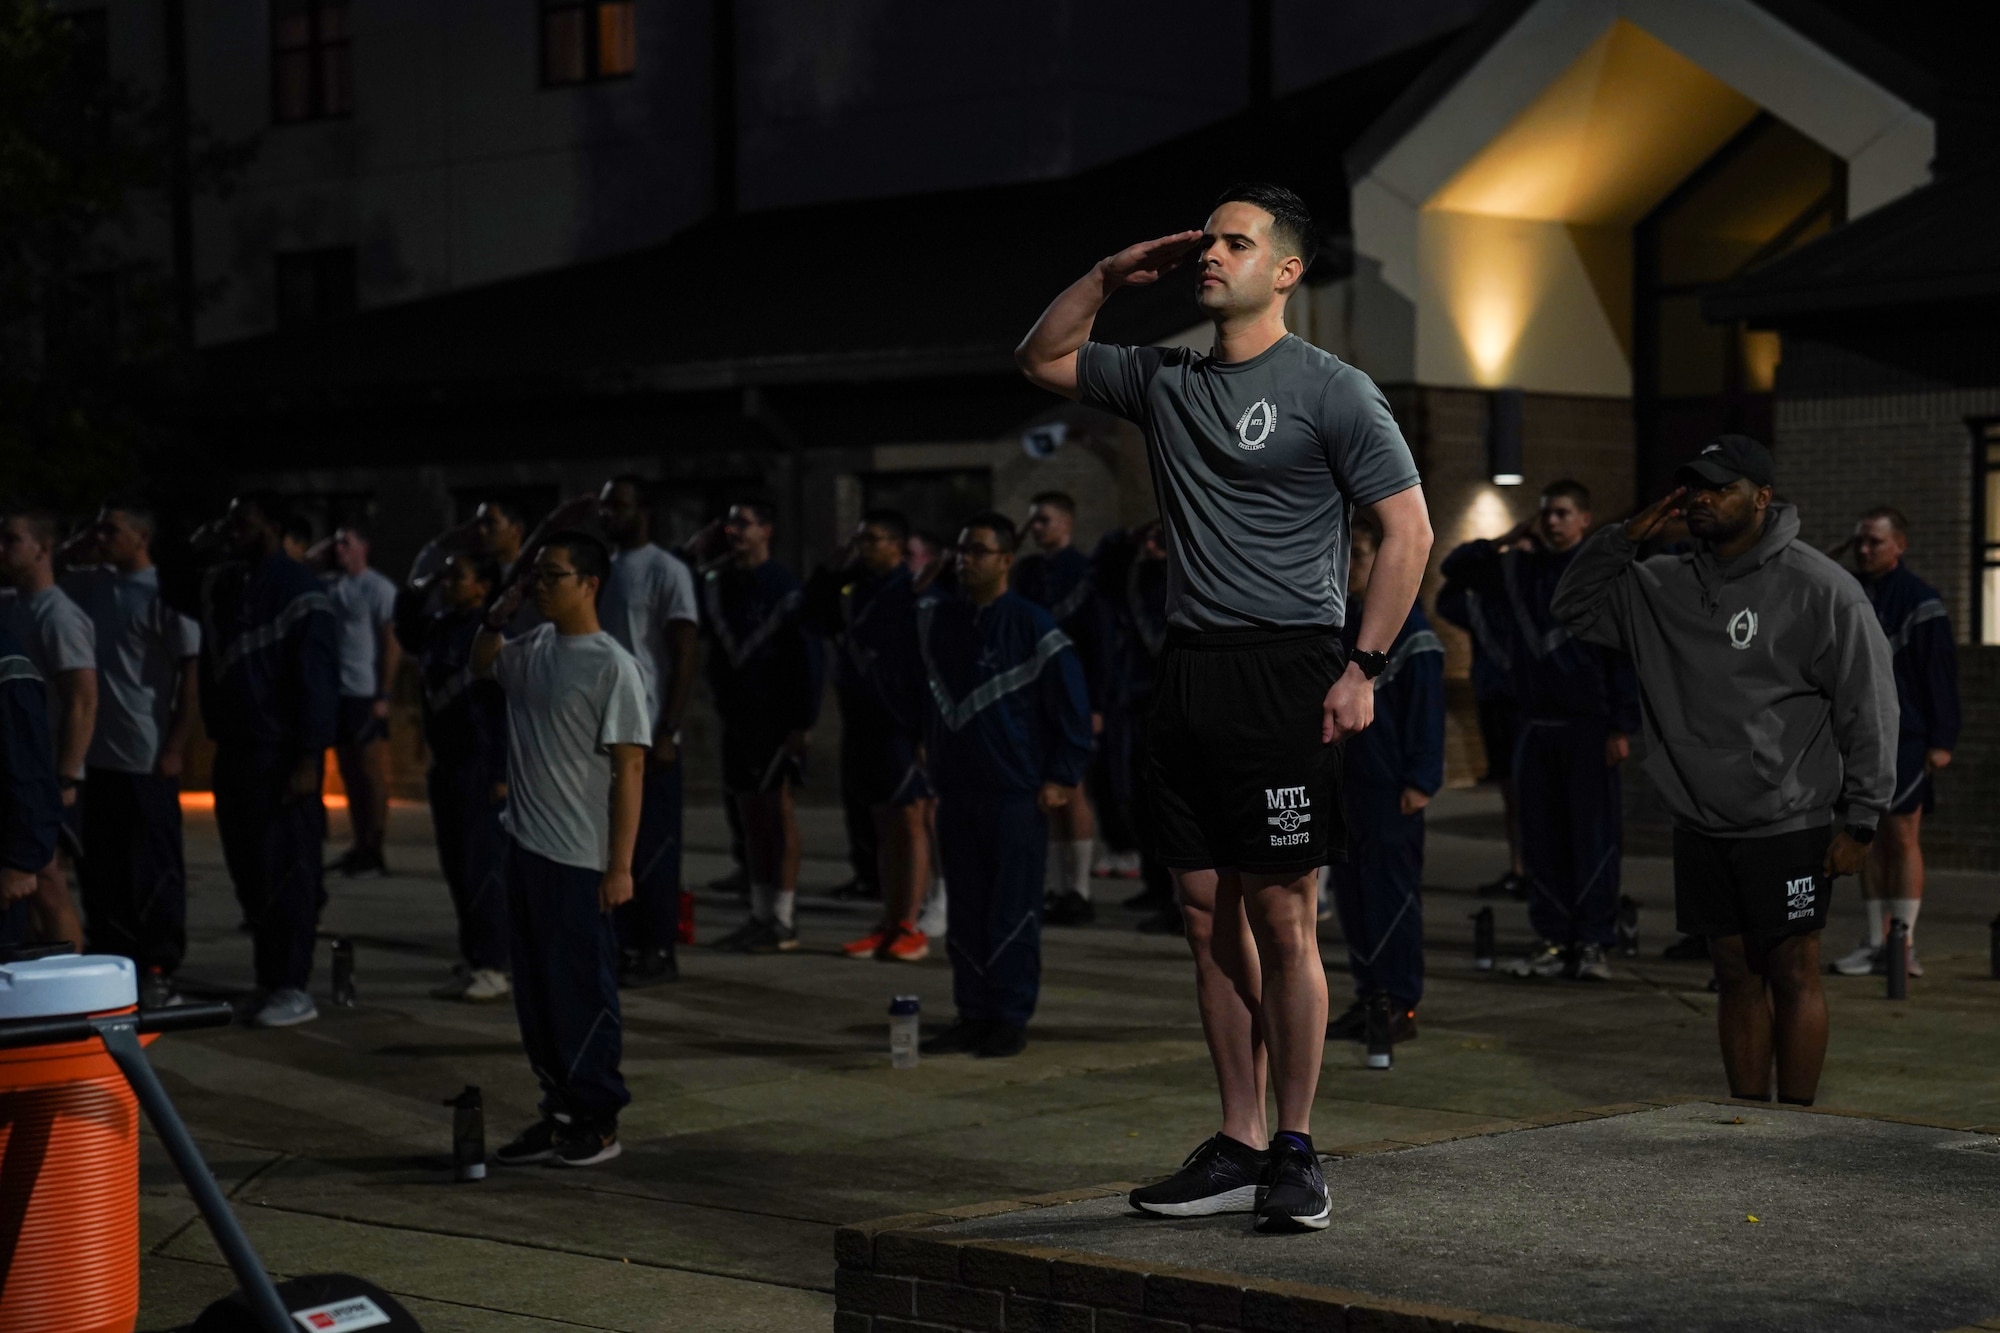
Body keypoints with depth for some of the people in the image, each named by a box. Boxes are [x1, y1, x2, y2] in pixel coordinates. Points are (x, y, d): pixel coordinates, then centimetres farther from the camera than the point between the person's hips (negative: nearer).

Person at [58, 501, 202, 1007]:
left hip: (146, 760, -7)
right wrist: (75, 550, 5)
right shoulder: (89, 584, 10)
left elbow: (191, 674, -11)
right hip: (94, 755, 7)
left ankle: (159, 972, 6)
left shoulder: (164, 594, -8)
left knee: (154, 871, 0)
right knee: (100, 870, 10)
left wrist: (175, 749, -15)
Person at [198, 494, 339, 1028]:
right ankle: (268, 977, 16)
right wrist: (214, 731, 9)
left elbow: (318, 680, -14)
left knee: (286, 872, -4)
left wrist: (308, 757, -18)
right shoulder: (220, 586, 12)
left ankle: (292, 987, 0)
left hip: (282, 753, -7)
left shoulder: (300, 593, -10)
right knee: (248, 870, 9)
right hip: (234, 749, 7)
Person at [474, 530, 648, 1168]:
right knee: (535, 990, 13)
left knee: (584, 992, 1)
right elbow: (483, 666, 30)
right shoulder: (534, 646, 8)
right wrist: (497, 616, 9)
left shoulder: (611, 666, -14)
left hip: (580, 859, -7)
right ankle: (559, 1112, 23)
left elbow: (630, 768, -15)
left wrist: (620, 866, -18)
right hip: (526, 846, 8)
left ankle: (598, 1122, 11)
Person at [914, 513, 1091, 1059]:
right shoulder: (935, 615, 7)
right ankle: (971, 1014, 14)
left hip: (1016, 793, -5)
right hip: (956, 788, 5)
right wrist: (926, 743, 19)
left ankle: (1010, 1019, 3)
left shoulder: (1031, 626, -8)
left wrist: (1063, 776, -9)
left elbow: (1072, 703, -7)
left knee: (1013, 910, -2)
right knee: (964, 910, 8)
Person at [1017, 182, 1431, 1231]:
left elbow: (1408, 530, -5)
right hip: (1189, 669, 6)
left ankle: (1295, 1149, 4)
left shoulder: (1330, 390, -3)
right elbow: (1041, 359, 27)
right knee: (1211, 917, 8)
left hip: (1286, 672, -6)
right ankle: (1238, 1145, 15)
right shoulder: (1165, 381, 14)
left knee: (1281, 921, -5)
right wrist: (1111, 275, 12)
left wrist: (1363, 666, -12)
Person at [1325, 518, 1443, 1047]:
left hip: (1389, 786, -8)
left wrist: (1420, 780, -15)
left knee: (1392, 891, -5)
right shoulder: (1336, 622, 16)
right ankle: (1368, 998, 15)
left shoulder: (1407, 626, -7)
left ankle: (1401, 1004, -1)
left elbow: (1425, 706, -11)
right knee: (1351, 893, 9)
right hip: (1342, 781, 8)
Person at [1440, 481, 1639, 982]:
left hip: (1588, 725, -5)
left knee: (1593, 835, -4)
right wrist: (1506, 541, 3)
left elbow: (1624, 656, -7)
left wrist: (1622, 727, -12)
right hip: (1535, 724, 5)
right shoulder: (1519, 568, 11)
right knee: (1541, 836, 6)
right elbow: (1455, 566, 16)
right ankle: (1553, 940, 11)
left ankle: (1594, 941, 0)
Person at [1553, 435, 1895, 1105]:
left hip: (1787, 829, -5)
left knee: (1792, 976, 0)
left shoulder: (1818, 587, -7)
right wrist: (1625, 538, 2)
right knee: (1737, 976, 11)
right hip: (1700, 829, 5)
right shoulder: (1665, 586, 9)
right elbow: (1576, 608, 17)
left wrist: (1860, 821, -10)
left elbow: (1868, 706, -7)